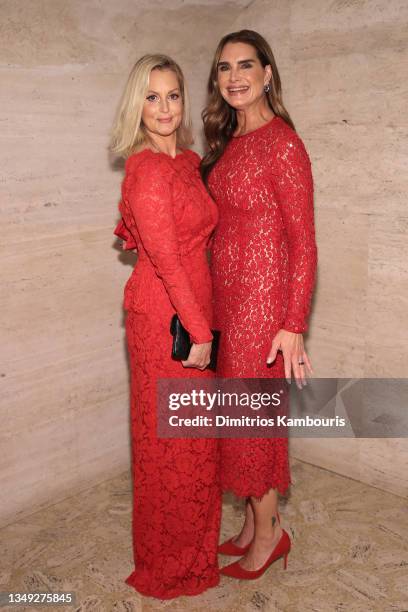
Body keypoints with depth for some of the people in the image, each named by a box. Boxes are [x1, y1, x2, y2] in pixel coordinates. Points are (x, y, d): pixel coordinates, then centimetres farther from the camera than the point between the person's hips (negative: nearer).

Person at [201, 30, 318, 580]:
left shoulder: (283, 143, -13)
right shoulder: (227, 142, 12)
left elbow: (303, 242, -15)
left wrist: (293, 326, -17)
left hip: (262, 296, -8)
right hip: (225, 293, 8)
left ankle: (270, 532, 27)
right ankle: (254, 522, 34)